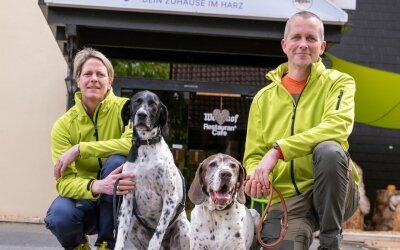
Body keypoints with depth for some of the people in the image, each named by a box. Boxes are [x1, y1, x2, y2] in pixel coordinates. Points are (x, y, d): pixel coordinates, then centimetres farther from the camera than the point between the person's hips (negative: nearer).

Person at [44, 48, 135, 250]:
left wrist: (80, 149, -31)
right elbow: (64, 181, -19)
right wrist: (96, 186, -40)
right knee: (59, 215, -32)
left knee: (117, 161, -31)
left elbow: (134, 143, -34)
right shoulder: (64, 125, -9)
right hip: (85, 197, 1)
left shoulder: (124, 108, -13)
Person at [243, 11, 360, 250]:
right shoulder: (264, 98, 11)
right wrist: (256, 174, -15)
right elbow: (253, 155, 10)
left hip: (333, 192, -2)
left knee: (328, 149, -33)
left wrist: (279, 150, -29)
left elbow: (337, 126, -20)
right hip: (286, 200, 2)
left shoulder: (338, 83, 0)